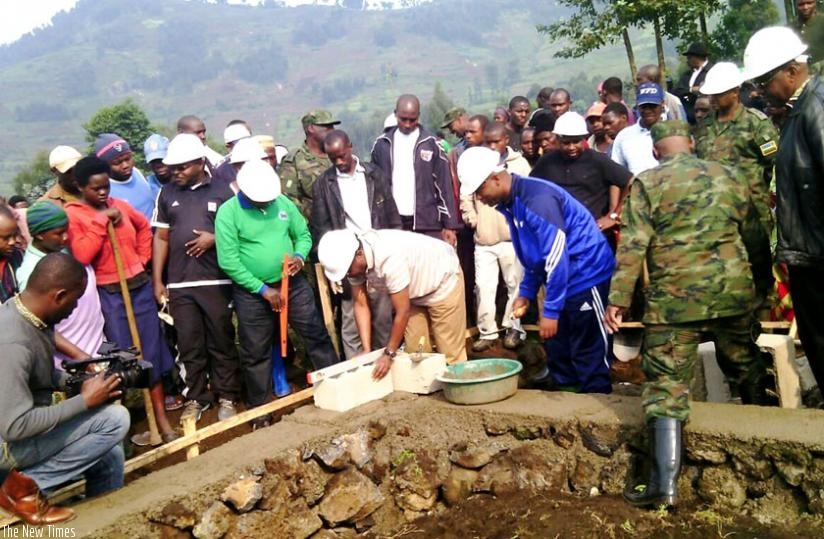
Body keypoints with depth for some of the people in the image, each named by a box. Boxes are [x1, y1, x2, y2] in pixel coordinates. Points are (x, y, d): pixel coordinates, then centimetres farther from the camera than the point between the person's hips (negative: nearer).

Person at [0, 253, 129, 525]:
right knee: (116, 419, -18)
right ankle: (26, 485, -7)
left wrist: (80, 380, -2)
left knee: (110, 456, 10)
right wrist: (84, 400, -25)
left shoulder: (24, 313, -3)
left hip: (32, 424, 9)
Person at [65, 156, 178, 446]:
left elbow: (144, 227, 25)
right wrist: (101, 220, -20)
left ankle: (161, 417, 18)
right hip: (109, 294, -5)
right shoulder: (72, 214, -8)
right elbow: (81, 255, -21)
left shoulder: (119, 205, 7)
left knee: (151, 350, 8)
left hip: (140, 285, 5)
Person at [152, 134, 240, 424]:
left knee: (221, 342, 6)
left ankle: (226, 396, 18)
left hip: (216, 282, -2)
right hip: (179, 284, 2)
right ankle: (195, 398, 20)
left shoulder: (222, 191, 1)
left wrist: (215, 239, -12)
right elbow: (161, 238, 11)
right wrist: (157, 281, 6)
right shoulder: (167, 194, 10)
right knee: (189, 345, 7)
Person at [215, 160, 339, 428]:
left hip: (293, 284, 3)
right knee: (256, 353, 8)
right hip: (252, 293, -3)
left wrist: (300, 256, -14)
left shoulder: (283, 202, -1)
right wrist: (263, 289, -16)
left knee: (317, 335, 9)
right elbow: (228, 261, -16)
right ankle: (260, 409, 24)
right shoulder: (228, 212, -13)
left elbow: (303, 234, 9)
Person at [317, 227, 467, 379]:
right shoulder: (353, 258, -19)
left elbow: (403, 312, -32)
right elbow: (360, 304, -11)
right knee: (416, 352, 3)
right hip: (416, 289, 7)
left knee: (450, 352, -6)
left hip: (443, 281, -7)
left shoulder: (389, 258, -40)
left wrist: (389, 354, -23)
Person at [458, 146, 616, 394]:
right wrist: (526, 292, 11)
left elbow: (557, 257, -26)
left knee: (587, 352, -2)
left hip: (585, 275, -9)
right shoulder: (510, 203, 4)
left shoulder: (536, 198, -25)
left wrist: (550, 310, -23)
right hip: (561, 279, 9)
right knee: (556, 347, 14)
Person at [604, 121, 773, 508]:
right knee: (744, 363, 25)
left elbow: (633, 245, -11)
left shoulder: (647, 183, -2)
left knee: (666, 383, -3)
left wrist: (619, 298, -10)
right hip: (734, 289, 4)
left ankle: (665, 481, -8)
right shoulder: (727, 176, 11)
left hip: (674, 297, -4)